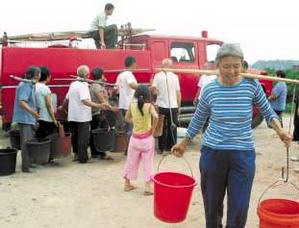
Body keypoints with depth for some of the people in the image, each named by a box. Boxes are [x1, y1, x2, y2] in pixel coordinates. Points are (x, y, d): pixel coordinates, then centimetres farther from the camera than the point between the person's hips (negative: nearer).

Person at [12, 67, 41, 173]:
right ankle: (25, 167, -2)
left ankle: (28, 163, 29)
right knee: (26, 142, -7)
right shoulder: (25, 85, -17)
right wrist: (32, 111, -39)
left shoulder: (31, 85, 14)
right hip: (24, 118, -10)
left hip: (29, 118, 10)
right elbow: (22, 102, -28)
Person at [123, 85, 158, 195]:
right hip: (147, 138, -3)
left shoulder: (132, 105, -3)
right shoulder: (149, 106, -13)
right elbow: (155, 117, -29)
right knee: (148, 162, 7)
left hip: (135, 138, 3)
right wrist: (153, 129, -16)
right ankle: (148, 187, 8)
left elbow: (127, 118, 9)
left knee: (131, 161, 16)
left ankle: (127, 183, 27)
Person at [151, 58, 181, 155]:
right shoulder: (175, 76, 0)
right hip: (173, 106, 0)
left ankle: (162, 148, 12)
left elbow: (154, 90, -10)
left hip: (161, 106, 0)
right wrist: (179, 105, 10)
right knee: (172, 127, 10)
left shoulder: (157, 76, -4)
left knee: (162, 127, 9)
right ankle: (171, 147, 16)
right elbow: (178, 93, 0)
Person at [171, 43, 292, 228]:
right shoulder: (210, 90, -5)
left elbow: (267, 111, 7)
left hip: (243, 155, 0)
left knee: (239, 210, 0)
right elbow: (198, 120, 9)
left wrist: (280, 130, -12)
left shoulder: (252, 85, -6)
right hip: (212, 153, 1)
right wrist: (184, 144, 16)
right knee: (212, 205, 15)